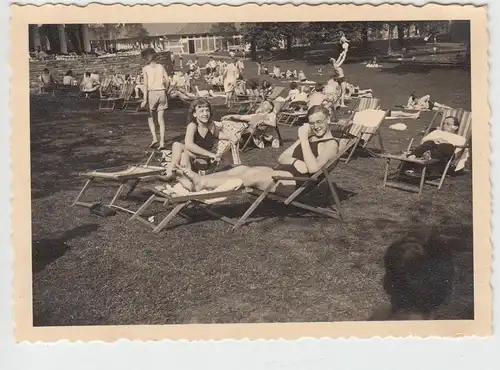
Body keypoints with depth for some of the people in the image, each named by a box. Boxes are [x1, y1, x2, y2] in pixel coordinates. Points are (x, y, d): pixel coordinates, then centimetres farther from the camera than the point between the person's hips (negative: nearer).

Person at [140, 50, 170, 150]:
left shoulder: (145, 68, -1)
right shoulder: (161, 67, 7)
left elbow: (146, 84, -9)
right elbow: (167, 80, 0)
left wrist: (145, 99, -11)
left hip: (152, 93, -2)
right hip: (161, 92, 2)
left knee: (150, 117, 15)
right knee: (160, 118, 5)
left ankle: (154, 138, -3)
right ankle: (162, 142, 0)